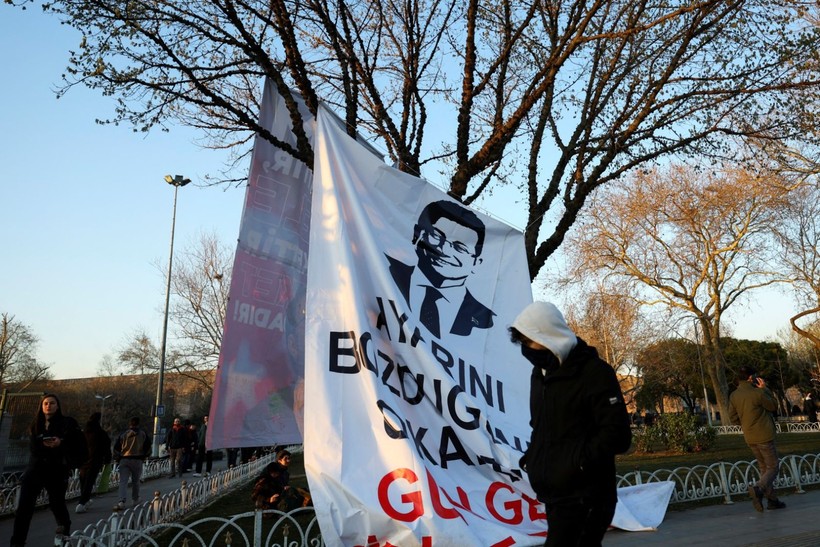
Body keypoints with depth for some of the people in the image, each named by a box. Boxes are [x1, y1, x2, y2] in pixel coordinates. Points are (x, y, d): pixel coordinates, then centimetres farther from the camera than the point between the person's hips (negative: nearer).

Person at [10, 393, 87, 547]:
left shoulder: (68, 423, -1)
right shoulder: (36, 424, 11)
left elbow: (79, 443, -6)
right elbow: (33, 446, 0)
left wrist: (60, 443, -22)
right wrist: (45, 444, -22)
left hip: (57, 469, -2)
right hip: (36, 467, 2)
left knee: (56, 502, 11)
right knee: (24, 506, -8)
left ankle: (64, 525, 41)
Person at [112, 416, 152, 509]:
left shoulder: (123, 434, 6)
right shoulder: (143, 433, 3)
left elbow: (116, 447, 5)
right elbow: (148, 447, 3)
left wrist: (117, 458, 18)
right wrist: (144, 456, 18)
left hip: (124, 460, 0)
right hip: (137, 460, 0)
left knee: (123, 481, -3)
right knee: (135, 481, 15)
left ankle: (122, 501, -19)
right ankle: (135, 499, 27)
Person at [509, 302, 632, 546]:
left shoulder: (593, 371, -12)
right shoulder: (540, 374, 14)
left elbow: (617, 435, -16)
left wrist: (577, 460, -18)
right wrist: (532, 456, 8)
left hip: (584, 498, -8)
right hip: (553, 494, 8)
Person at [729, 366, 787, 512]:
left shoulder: (734, 395, 1)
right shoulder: (758, 393, -17)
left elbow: (733, 418, 5)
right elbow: (773, 406, 0)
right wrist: (765, 389, 2)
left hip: (749, 438, 6)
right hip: (764, 436, -6)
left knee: (764, 468, 17)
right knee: (772, 468, 1)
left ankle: (772, 500, 18)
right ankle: (758, 488, -22)